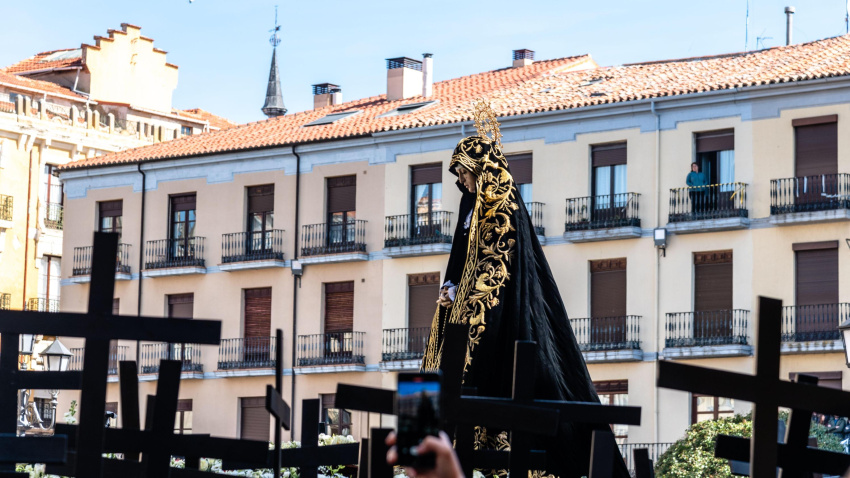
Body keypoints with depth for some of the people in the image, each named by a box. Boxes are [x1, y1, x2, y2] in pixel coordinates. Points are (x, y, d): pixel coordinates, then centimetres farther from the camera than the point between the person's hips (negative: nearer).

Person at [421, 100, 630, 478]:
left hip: (501, 306, -9)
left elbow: (496, 261, -14)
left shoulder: (503, 206, -9)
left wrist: (460, 292, -13)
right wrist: (450, 287, 4)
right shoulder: (473, 204, 16)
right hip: (471, 304, 9)